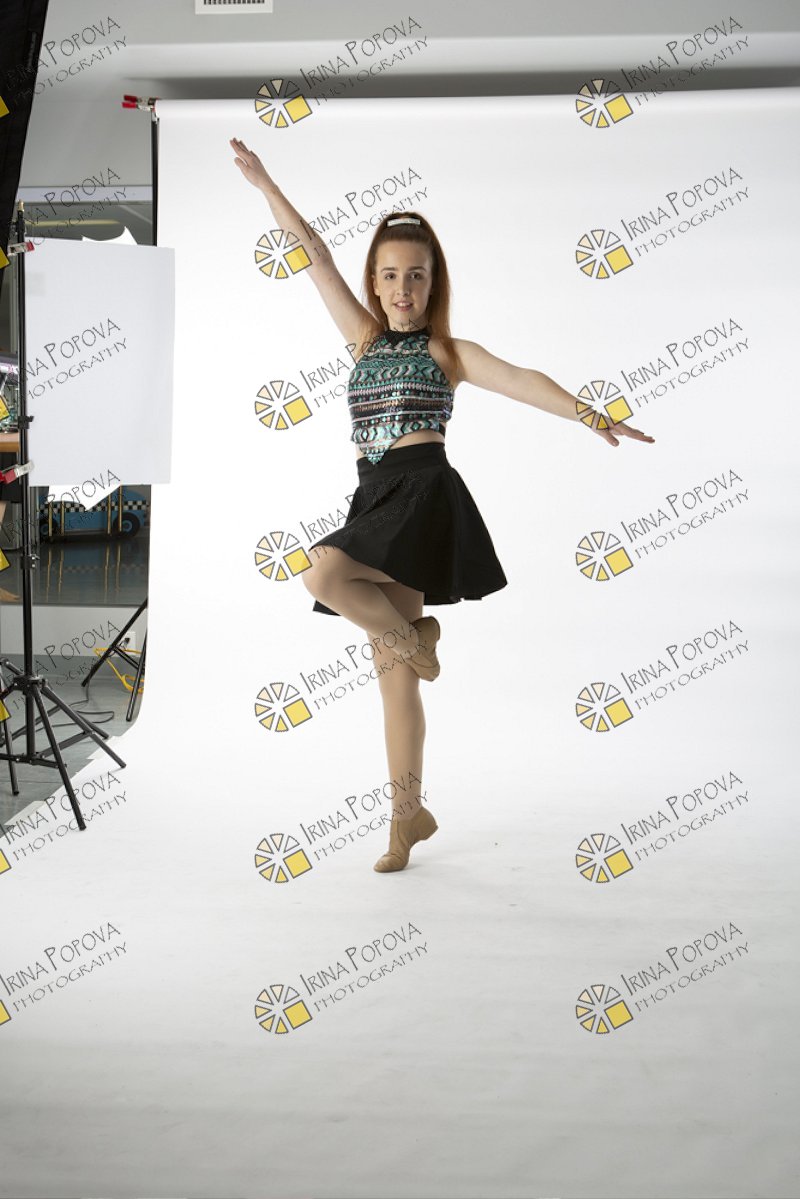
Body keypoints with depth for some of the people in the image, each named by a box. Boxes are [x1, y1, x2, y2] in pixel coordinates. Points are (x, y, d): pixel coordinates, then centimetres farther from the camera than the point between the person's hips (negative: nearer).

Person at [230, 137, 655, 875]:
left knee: (324, 575, -31)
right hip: (376, 499, 5)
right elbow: (316, 256, 14)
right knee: (392, 669, 5)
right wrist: (264, 184, 16)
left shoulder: (448, 351, 4)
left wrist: (587, 413, -23)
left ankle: (412, 632, -2)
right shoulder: (364, 338, 15)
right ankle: (410, 814, 14)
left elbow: (520, 380, -8)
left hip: (423, 493, -5)